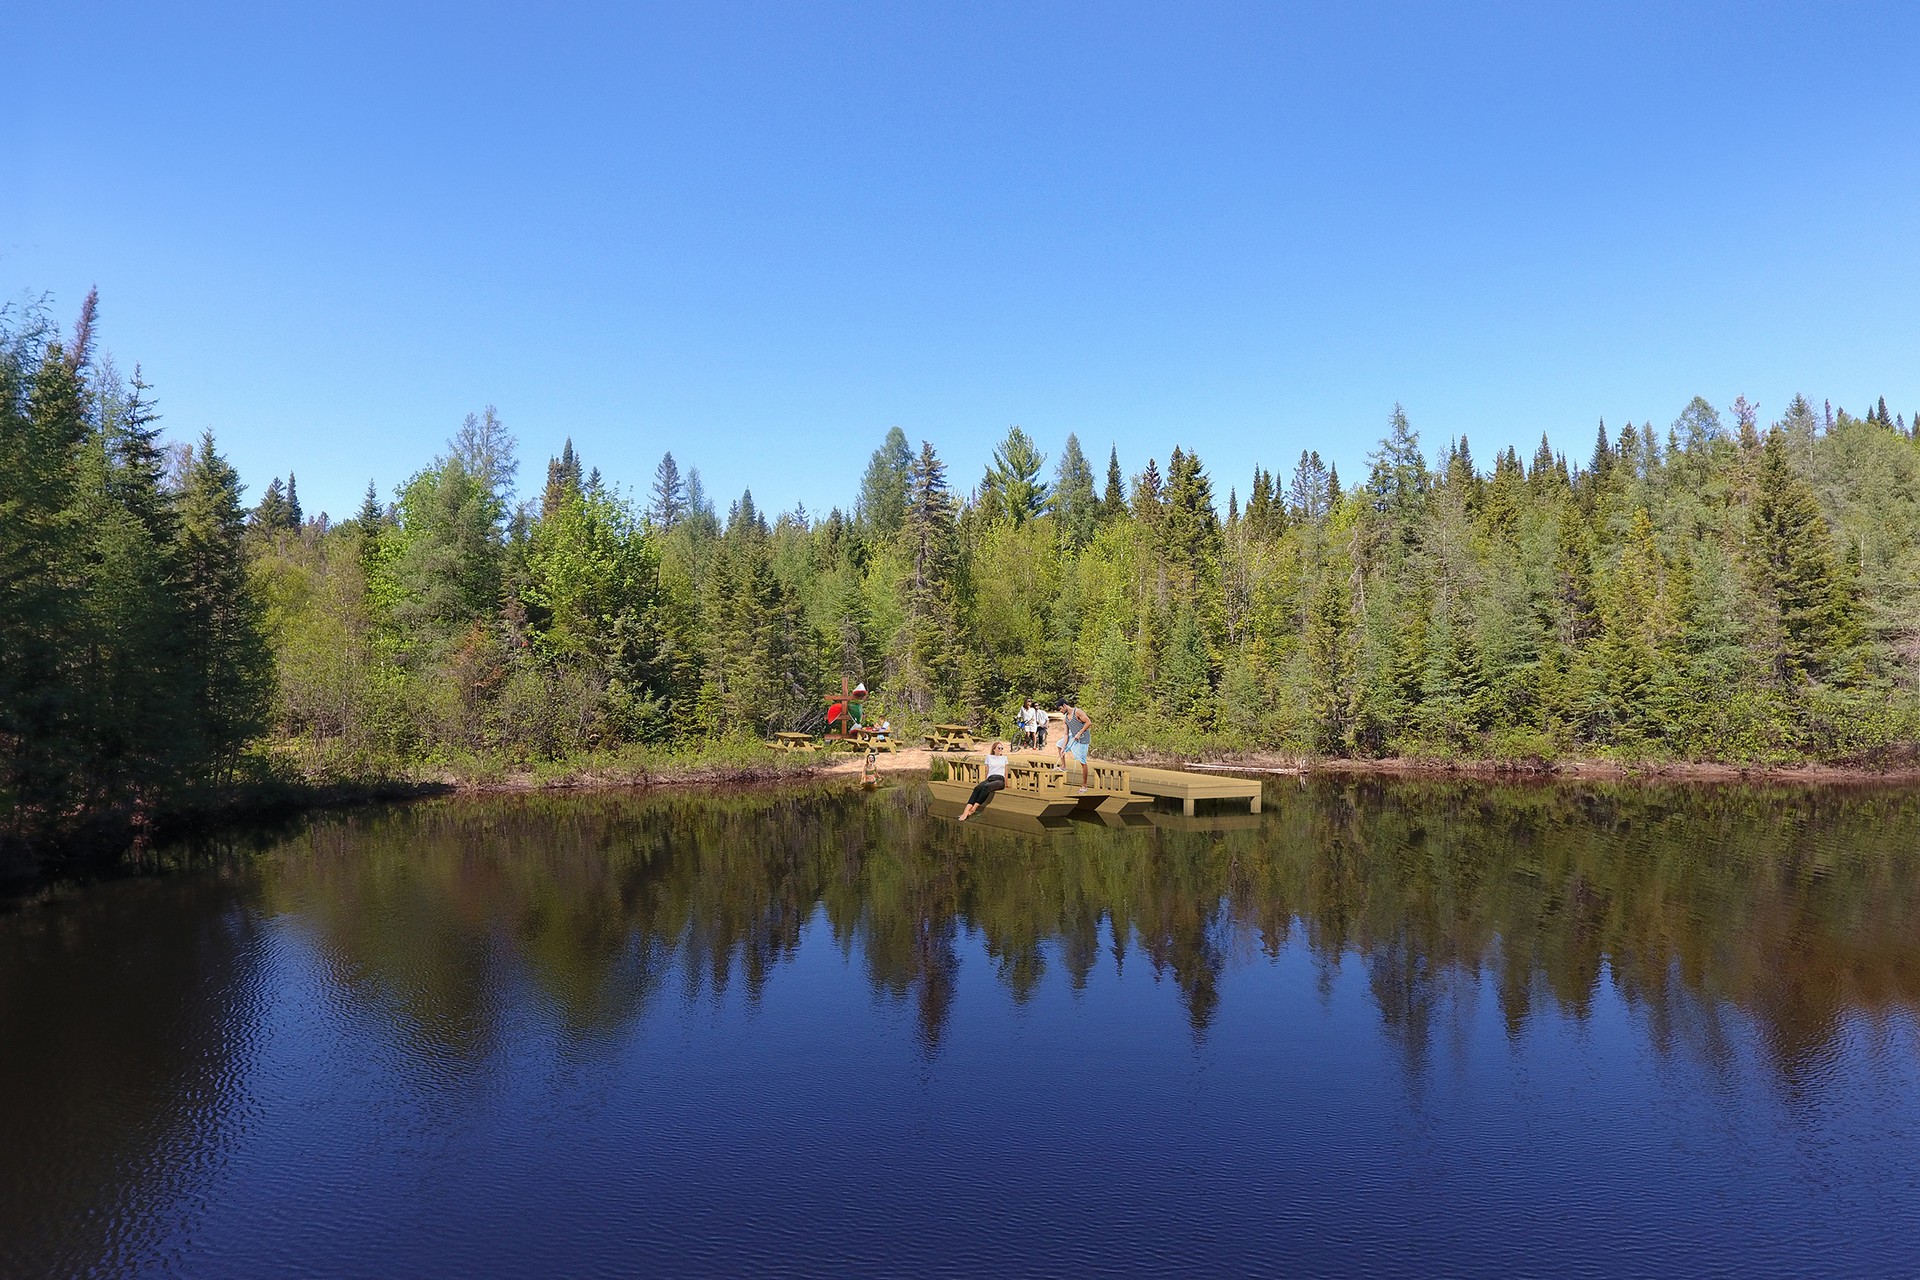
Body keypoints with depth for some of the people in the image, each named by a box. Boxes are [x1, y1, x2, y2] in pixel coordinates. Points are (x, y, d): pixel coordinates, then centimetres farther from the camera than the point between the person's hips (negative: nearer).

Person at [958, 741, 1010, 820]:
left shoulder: (1004, 758, 22)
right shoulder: (989, 757, 22)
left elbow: (1006, 773, 23)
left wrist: (1006, 784, 21)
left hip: (1000, 779, -1)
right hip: (990, 778, 1)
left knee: (986, 787, -38)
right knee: (977, 788, -33)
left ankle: (973, 809, -45)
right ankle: (966, 811, -50)